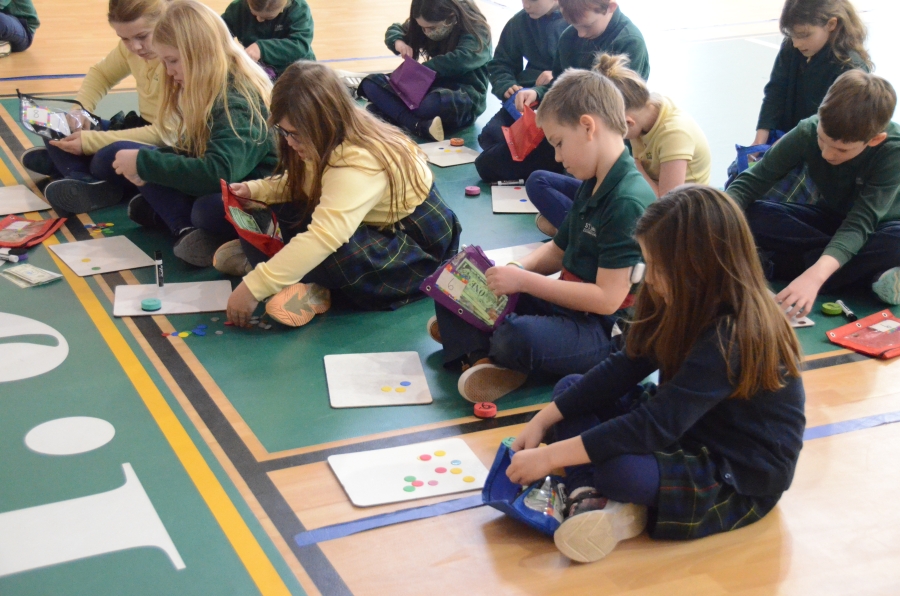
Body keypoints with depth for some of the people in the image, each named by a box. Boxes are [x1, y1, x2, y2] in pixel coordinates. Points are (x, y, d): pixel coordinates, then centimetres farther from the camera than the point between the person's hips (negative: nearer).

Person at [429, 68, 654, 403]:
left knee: (517, 339, -39)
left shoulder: (629, 202, -23)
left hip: (606, 332, -10)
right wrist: (514, 271, -3)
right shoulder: (592, 186, 9)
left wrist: (524, 281, -22)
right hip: (567, 301, 10)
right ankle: (479, 355, -14)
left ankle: (466, 335, -8)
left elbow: (607, 298, -26)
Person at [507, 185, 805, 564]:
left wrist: (550, 456, -28)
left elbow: (653, 428, -32)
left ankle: (620, 512, -4)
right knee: (571, 390, 3)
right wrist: (542, 422, -6)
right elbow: (622, 369, -1)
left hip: (739, 480, -10)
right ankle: (590, 498, -18)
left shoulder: (731, 338, -30)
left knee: (614, 464, -36)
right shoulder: (696, 308, -3)